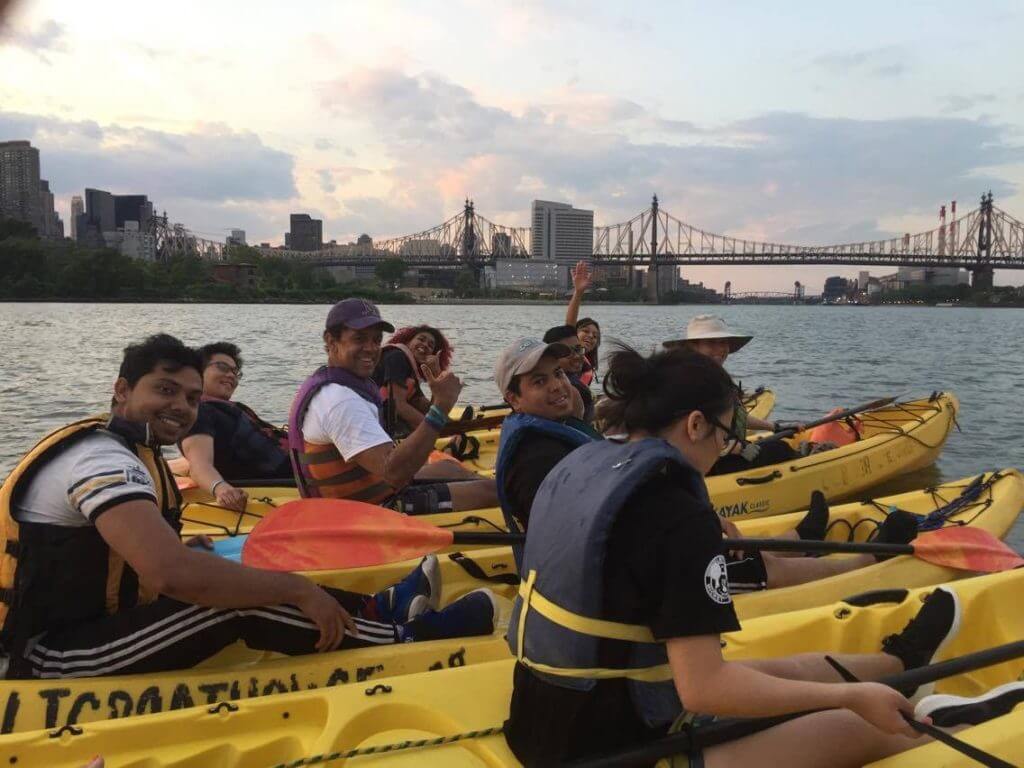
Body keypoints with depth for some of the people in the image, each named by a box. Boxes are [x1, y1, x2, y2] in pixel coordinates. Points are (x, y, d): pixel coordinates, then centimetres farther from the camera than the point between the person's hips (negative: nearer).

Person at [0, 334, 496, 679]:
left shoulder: (126, 452, 11)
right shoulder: (103, 460, -22)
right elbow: (173, 573, -35)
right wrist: (298, 589, -29)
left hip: (85, 626, 10)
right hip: (56, 661, -10)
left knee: (241, 583, 3)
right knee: (243, 605, -22)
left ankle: (377, 613, 10)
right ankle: (408, 639, -11)